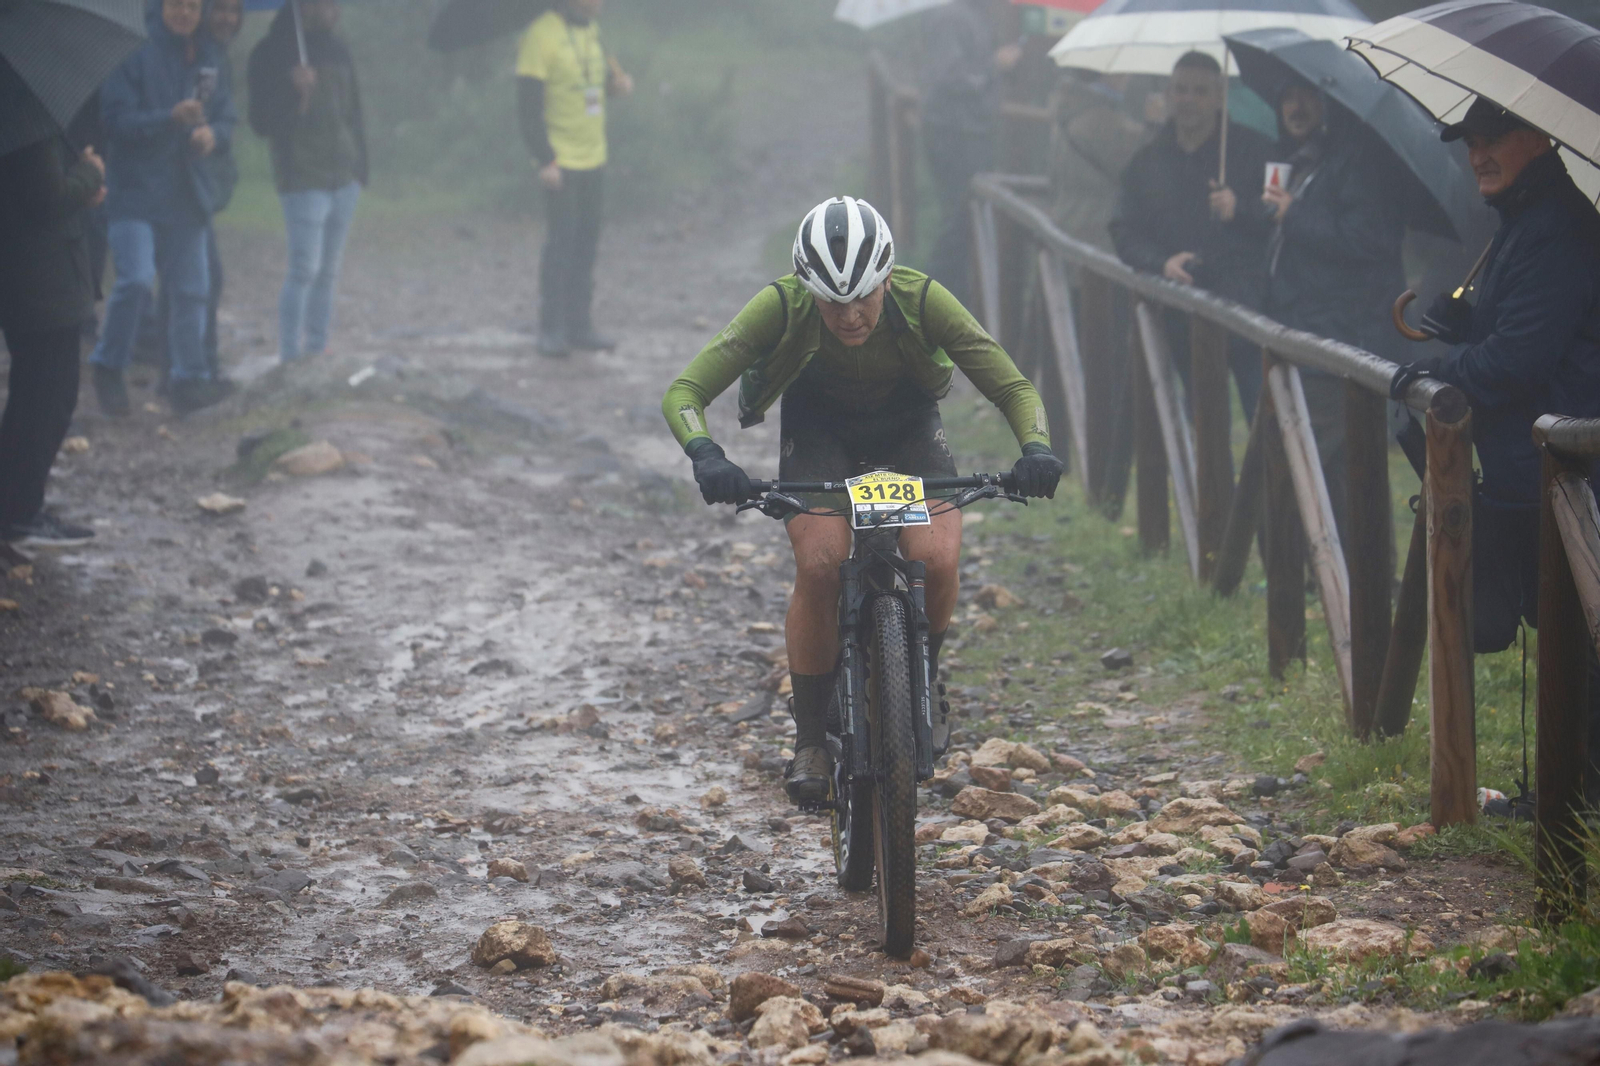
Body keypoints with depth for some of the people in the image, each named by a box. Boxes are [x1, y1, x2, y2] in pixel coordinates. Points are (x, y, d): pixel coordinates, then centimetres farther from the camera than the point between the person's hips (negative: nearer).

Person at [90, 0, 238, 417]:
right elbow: (117, 118, -12)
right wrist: (170, 117, -25)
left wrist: (213, 132, -9)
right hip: (135, 191, -6)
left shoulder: (209, 57, 11)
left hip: (187, 194, 6)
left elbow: (227, 117, 14)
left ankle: (190, 380, 13)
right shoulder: (135, 54, -7)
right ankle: (108, 367, 2)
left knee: (190, 289, 5)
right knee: (136, 281, -16)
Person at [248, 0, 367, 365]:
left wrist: (360, 166, 15)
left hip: (343, 177, 6)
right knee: (305, 268, -12)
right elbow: (262, 122, -9)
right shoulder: (272, 54, -6)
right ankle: (290, 354, -10)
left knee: (328, 270, 8)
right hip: (303, 180, -6)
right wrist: (293, 92, -24)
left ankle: (317, 348, 13)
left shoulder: (338, 52, 12)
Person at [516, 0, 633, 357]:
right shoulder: (541, 36, -15)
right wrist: (545, 160, -19)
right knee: (560, 247, -5)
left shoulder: (591, 29, 9)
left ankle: (580, 326, 18)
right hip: (561, 165, -7)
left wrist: (616, 82, 1)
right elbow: (528, 105, -16)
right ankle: (552, 331, 3)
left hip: (593, 158, 7)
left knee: (586, 247, 11)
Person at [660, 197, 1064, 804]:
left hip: (908, 428, 1)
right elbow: (684, 393, -31)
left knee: (936, 559, -25)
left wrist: (1035, 450, -46)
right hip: (818, 431, 0)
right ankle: (810, 740, -9)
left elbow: (1015, 389, -25)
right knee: (819, 565, -26)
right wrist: (706, 456, -51)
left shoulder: (923, 302, -30)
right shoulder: (783, 308, -31)